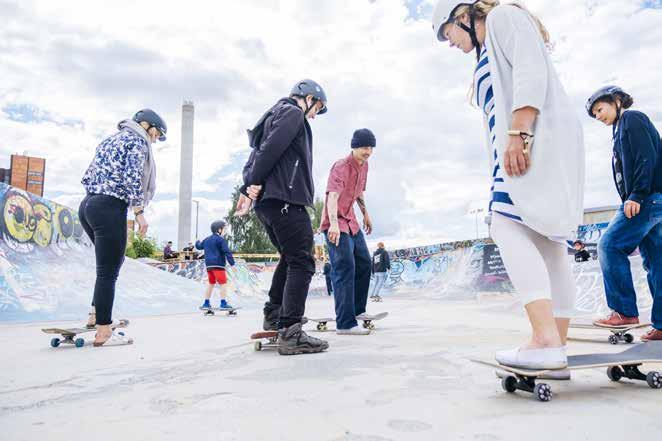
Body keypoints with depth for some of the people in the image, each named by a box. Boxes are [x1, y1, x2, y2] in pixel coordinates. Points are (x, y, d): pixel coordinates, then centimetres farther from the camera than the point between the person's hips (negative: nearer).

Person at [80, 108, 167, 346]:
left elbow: (88, 176, 21)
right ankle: (103, 332, -2)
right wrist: (140, 213, -13)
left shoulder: (111, 139, 24)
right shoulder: (137, 140, -2)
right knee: (108, 271, -6)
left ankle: (97, 315, 21)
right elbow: (132, 179, -15)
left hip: (87, 204, 9)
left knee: (110, 263, 21)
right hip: (109, 208, -9)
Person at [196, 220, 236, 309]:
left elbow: (199, 246, 34)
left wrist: (197, 242, 57)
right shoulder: (221, 239, -7)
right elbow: (227, 252, -16)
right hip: (218, 265, -8)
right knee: (223, 283, -7)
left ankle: (206, 303, 21)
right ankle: (223, 303, -13)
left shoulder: (207, 239, 17)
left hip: (209, 265, 8)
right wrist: (232, 263, -17)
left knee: (211, 283, 18)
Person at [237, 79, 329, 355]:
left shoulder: (275, 114, 29)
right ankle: (291, 333, -16)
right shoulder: (293, 113, 0)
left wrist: (247, 189, 12)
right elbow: (272, 148, -15)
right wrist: (255, 183, -14)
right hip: (285, 198, -10)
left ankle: (274, 316, 24)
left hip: (265, 202, 10)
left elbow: (255, 156, 22)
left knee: (289, 258, 21)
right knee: (302, 262, -11)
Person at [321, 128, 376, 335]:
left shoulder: (364, 165, 7)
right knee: (345, 268, -16)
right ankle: (345, 323, -14)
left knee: (364, 263, 16)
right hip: (335, 224, -9)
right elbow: (333, 196, -35)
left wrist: (365, 214, 30)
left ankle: (357, 309, 33)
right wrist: (334, 224, -49)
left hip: (351, 222, 9)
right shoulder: (341, 167, -21)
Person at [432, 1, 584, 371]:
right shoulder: (490, 52, 33)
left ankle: (545, 340, -29)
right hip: (523, 144, 9)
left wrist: (519, 133, -22)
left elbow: (531, 70, -11)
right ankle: (557, 348, -1)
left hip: (539, 135, -9)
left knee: (509, 227, -22)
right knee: (547, 240, 0)